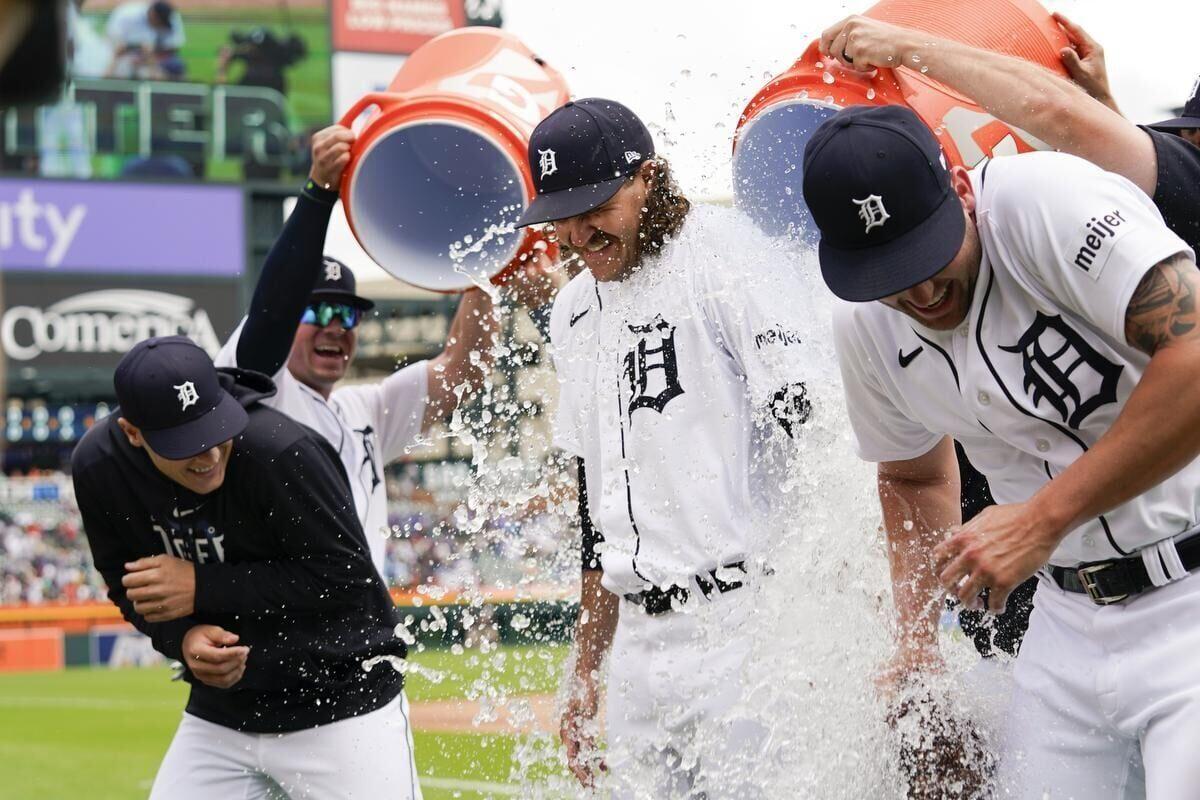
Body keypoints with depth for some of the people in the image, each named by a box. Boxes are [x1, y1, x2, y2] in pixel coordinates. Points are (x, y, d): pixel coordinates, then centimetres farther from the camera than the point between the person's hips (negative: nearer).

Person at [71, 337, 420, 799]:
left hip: (345, 708, -4)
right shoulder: (99, 468, -9)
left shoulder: (281, 449, -25)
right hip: (218, 717, 5)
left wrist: (203, 588, -21)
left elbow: (347, 575, -20)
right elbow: (127, 586, 6)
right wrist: (182, 638, -16)